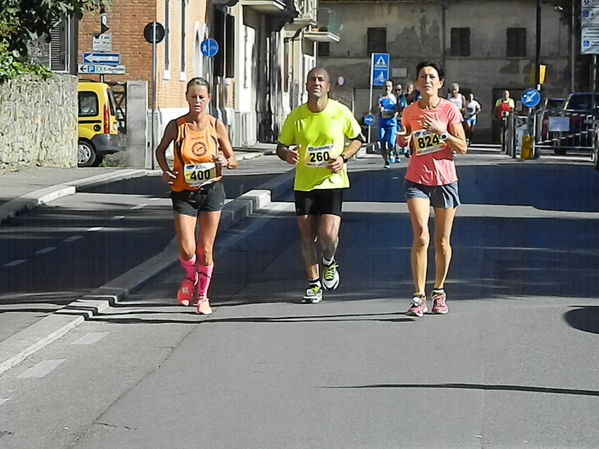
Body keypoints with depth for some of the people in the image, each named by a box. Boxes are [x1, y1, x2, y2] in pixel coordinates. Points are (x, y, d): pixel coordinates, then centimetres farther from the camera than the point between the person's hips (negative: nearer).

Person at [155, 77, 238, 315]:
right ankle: (189, 278, 24)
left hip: (211, 191, 1)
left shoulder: (216, 126, -2)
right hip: (184, 193, -1)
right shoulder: (176, 126, -5)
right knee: (186, 249, -9)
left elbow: (233, 160, 5)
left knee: (205, 249, 4)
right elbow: (160, 150, 11)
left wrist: (225, 162, -18)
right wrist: (165, 170, -7)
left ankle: (202, 295, 21)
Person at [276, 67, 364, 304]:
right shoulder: (296, 116, -3)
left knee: (328, 234, -13)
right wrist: (287, 155, -18)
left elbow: (357, 139, 8)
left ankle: (329, 263, 21)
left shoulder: (341, 112, -6)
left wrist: (343, 158, -9)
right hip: (304, 184, 2)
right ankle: (313, 283, 19)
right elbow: (281, 146, 6)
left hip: (333, 181, -2)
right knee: (306, 234, 3)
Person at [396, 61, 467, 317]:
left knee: (442, 242, 7)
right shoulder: (409, 112, 3)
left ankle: (439, 291, 25)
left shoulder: (449, 110, -4)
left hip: (445, 180, 0)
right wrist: (403, 140, -5)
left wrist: (440, 131, -18)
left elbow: (462, 148, -5)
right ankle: (418, 296, -13)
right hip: (417, 180, 0)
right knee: (421, 237, -15)